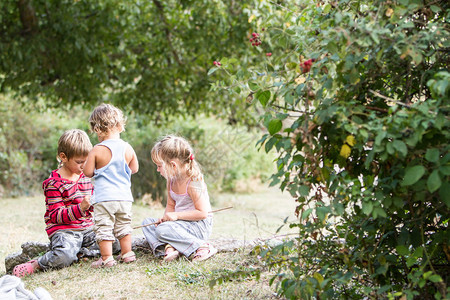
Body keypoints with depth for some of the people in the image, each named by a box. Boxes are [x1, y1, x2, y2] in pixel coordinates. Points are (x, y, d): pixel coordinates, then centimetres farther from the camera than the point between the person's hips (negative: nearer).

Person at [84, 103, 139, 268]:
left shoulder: (97, 151, -11)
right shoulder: (128, 148, 1)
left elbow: (88, 172, -7)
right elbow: (134, 169, 13)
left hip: (104, 197, -5)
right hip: (124, 196, 5)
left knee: (103, 227, 3)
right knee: (123, 225, 18)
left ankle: (106, 258, 3)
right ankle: (127, 253, 24)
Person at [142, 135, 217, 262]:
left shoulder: (193, 182, -22)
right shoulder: (171, 180, 4)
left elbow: (202, 213, -24)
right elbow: (171, 205, 14)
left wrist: (176, 215, -23)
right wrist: (165, 218, -8)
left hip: (199, 226, -10)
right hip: (182, 223, 10)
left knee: (162, 230, -28)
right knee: (147, 222, 5)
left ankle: (202, 247, -24)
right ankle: (168, 248, -20)